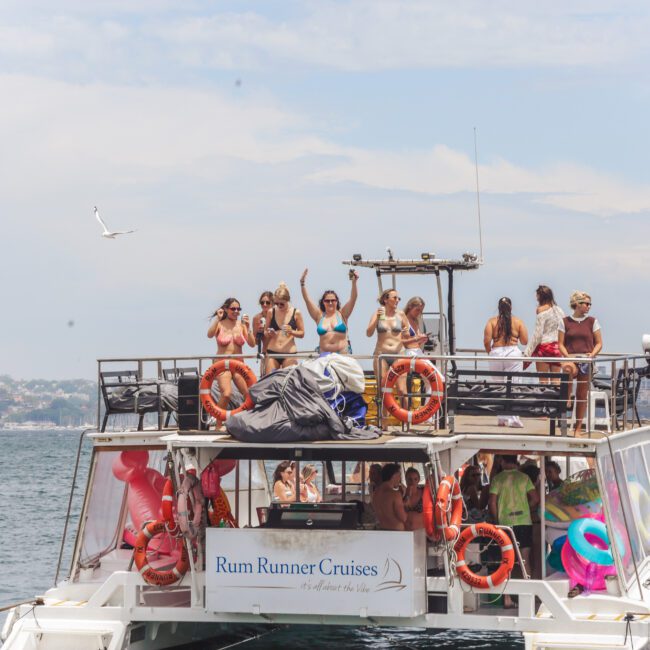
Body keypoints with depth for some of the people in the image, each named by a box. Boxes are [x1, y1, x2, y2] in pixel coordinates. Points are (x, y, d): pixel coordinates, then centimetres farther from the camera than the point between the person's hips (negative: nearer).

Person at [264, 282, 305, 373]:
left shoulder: (296, 313, 0)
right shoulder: (271, 312, 4)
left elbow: (302, 333, 4)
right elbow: (265, 332, 15)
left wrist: (291, 331, -15)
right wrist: (269, 333, -8)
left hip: (289, 353, -2)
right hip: (272, 352, 2)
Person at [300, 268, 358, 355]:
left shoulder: (342, 314, 7)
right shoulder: (319, 316, 9)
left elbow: (353, 299, -3)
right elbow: (307, 300, 4)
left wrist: (354, 282, -17)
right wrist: (302, 283, -6)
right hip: (324, 354, 1)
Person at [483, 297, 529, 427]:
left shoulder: (492, 321, 4)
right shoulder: (518, 321, 4)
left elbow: (486, 341, -4)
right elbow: (525, 341, 4)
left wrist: (490, 352, 14)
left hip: (496, 353, 1)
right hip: (513, 353, -1)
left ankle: (502, 418, 12)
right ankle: (513, 418, -9)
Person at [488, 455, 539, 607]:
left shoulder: (497, 479, 1)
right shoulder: (524, 477, 4)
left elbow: (492, 502, -5)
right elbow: (535, 499, -1)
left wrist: (496, 520, 8)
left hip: (505, 522, -1)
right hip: (524, 521, 1)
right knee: (525, 560, 6)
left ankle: (507, 599, -2)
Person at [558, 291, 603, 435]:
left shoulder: (592, 321, 8)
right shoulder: (565, 322, 5)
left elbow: (599, 343, 8)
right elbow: (561, 344, 3)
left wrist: (592, 354, -11)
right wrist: (568, 357, -14)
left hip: (586, 361, 2)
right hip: (570, 358, -2)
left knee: (582, 395, 3)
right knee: (569, 369, -40)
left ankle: (578, 428, 11)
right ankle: (567, 398, -21)